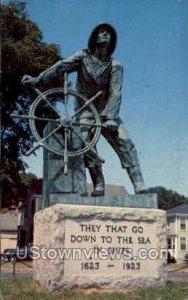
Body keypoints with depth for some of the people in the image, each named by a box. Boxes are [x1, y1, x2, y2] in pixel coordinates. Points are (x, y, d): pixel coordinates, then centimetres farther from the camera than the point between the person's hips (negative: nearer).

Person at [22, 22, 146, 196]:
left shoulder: (115, 66, -2)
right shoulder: (83, 57, 0)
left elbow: (115, 93, -14)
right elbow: (61, 66, -14)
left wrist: (111, 117, -29)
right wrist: (38, 79, -28)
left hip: (107, 112, 0)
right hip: (85, 111, 0)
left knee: (125, 144, -16)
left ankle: (139, 187, -17)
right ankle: (98, 187, -14)